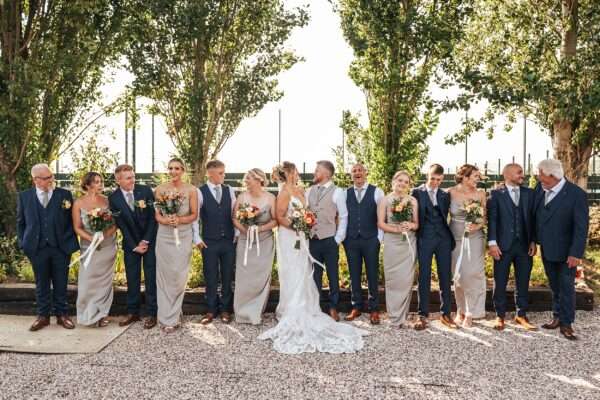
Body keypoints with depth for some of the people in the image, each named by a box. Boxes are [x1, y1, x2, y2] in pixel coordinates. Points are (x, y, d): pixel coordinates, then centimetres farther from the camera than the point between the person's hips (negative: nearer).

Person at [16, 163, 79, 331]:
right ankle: (43, 316, 23)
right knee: (41, 284, 11)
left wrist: (71, 242, -4)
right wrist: (23, 243, 4)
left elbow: (72, 220, 2)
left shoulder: (65, 195, 1)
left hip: (61, 247, -1)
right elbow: (20, 222, 11)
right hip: (37, 248, 1)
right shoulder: (24, 196, 5)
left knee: (61, 283, 8)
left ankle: (62, 314, 20)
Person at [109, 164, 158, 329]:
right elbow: (121, 225, -5)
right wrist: (134, 246, -8)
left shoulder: (146, 190, -8)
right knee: (132, 278, 7)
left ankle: (151, 313, 9)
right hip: (130, 244, 1)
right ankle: (133, 312, 19)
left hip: (150, 241, -1)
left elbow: (153, 217, -7)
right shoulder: (113, 198, -5)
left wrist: (146, 241, -10)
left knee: (151, 278, 1)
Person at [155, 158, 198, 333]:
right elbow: (157, 214, 4)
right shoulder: (160, 189, 2)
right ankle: (167, 317, 13)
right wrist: (165, 220, -18)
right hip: (165, 235, 1)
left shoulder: (191, 190, -1)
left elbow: (194, 214, 1)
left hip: (183, 236, -1)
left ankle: (172, 315, 17)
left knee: (179, 276, 1)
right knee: (164, 275, 3)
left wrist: (179, 220, -17)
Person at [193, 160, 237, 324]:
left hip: (229, 241, 3)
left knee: (228, 276, 9)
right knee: (211, 277, 6)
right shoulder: (200, 192, -5)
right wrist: (197, 238, -5)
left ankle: (225, 309, 23)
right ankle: (212, 310, 22)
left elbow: (234, 214, 8)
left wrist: (237, 234, 3)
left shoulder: (229, 190, 5)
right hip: (209, 242, -2)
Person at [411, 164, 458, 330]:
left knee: (445, 277, 6)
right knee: (424, 277, -1)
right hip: (425, 239, -3)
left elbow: (445, 216, 11)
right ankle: (423, 315, 5)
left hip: (443, 239, 3)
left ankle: (446, 314, 15)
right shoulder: (417, 192, 3)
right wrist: (416, 235, -6)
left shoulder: (445, 195, 13)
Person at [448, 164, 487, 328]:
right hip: (456, 238, 0)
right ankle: (461, 310, 23)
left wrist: (478, 225, -15)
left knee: (473, 274, -5)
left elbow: (485, 216, 4)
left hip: (475, 238, 0)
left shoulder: (480, 194, -1)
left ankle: (470, 313, 6)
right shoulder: (451, 193, -4)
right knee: (458, 275, 8)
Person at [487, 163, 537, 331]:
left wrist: (533, 241, 3)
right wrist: (492, 243, -12)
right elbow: (492, 219, -6)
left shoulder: (529, 193, 8)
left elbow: (532, 218, 9)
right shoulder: (496, 193, -2)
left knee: (523, 282, 10)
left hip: (524, 245, 3)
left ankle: (521, 315, 24)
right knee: (500, 282, 4)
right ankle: (500, 316, 16)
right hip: (503, 245, -3)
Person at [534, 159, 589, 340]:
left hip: (565, 251, -5)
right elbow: (535, 216, 9)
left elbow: (581, 227, -17)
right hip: (547, 250, 5)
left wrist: (576, 253, -18)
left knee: (566, 287, 4)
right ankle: (557, 316, 28)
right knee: (555, 286, 16)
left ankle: (566, 323, 14)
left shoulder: (577, 194, -17)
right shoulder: (541, 189, -2)